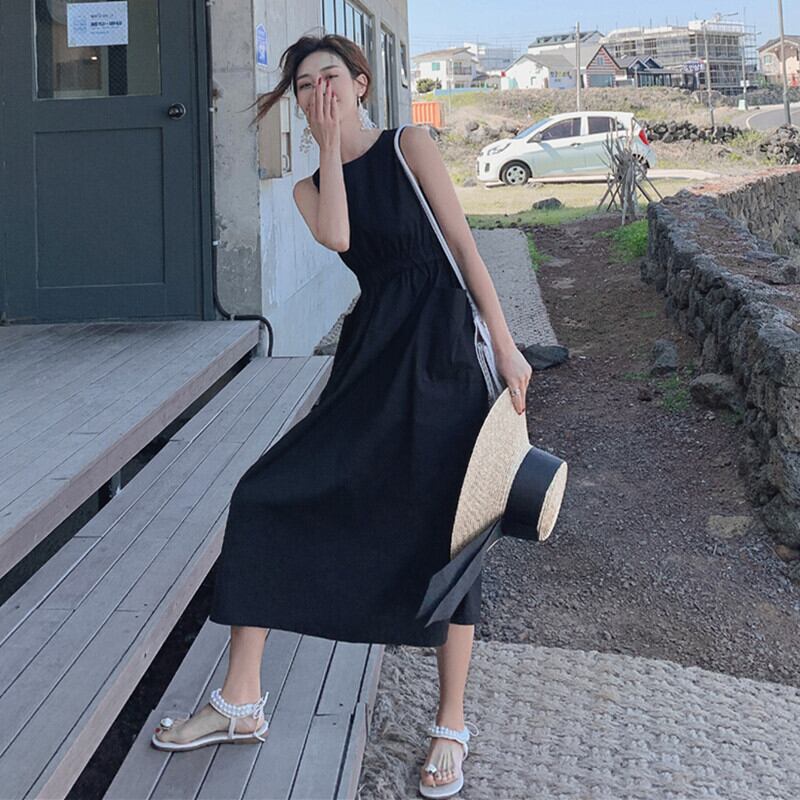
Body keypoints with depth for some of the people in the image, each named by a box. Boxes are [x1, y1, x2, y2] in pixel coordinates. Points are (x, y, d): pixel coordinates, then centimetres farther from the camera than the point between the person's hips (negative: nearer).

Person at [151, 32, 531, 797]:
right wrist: (330, 143, -5)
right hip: (368, 354, 5)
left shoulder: (407, 145, 0)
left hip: (439, 352, -4)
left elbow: (464, 244, -4)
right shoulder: (310, 187, 13)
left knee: (443, 534, 0)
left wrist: (505, 344, -9)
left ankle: (451, 726, 16)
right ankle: (241, 701, 8)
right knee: (265, 497, -3)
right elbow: (336, 238, -11)